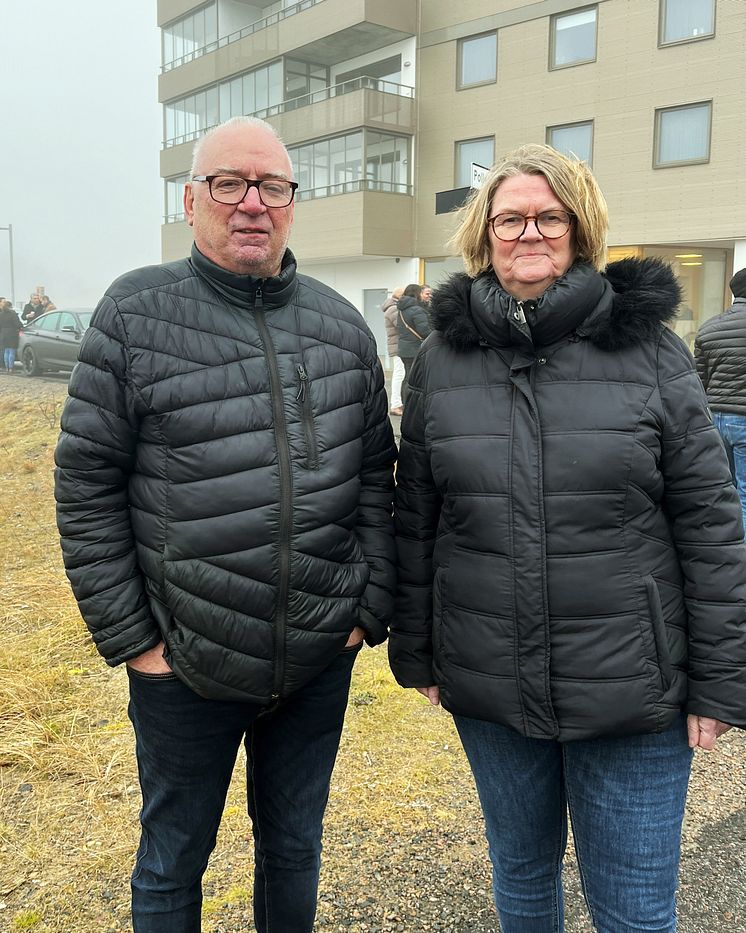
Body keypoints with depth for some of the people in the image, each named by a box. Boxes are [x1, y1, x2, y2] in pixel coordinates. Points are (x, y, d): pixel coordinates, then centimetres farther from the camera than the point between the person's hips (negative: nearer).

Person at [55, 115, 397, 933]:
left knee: (295, 847, 22)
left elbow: (374, 477, 6)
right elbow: (87, 488, -8)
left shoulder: (341, 325, 3)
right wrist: (129, 638, -9)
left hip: (321, 659, 3)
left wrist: (371, 608, 1)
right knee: (172, 862, 18)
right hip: (184, 665, -2)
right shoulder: (135, 314, -7)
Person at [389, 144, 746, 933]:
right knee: (521, 870, 22)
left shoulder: (648, 349, -5)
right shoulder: (442, 358, 1)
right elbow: (416, 520, 6)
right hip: (489, 687, 2)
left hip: (632, 689, -2)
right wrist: (415, 652, 7)